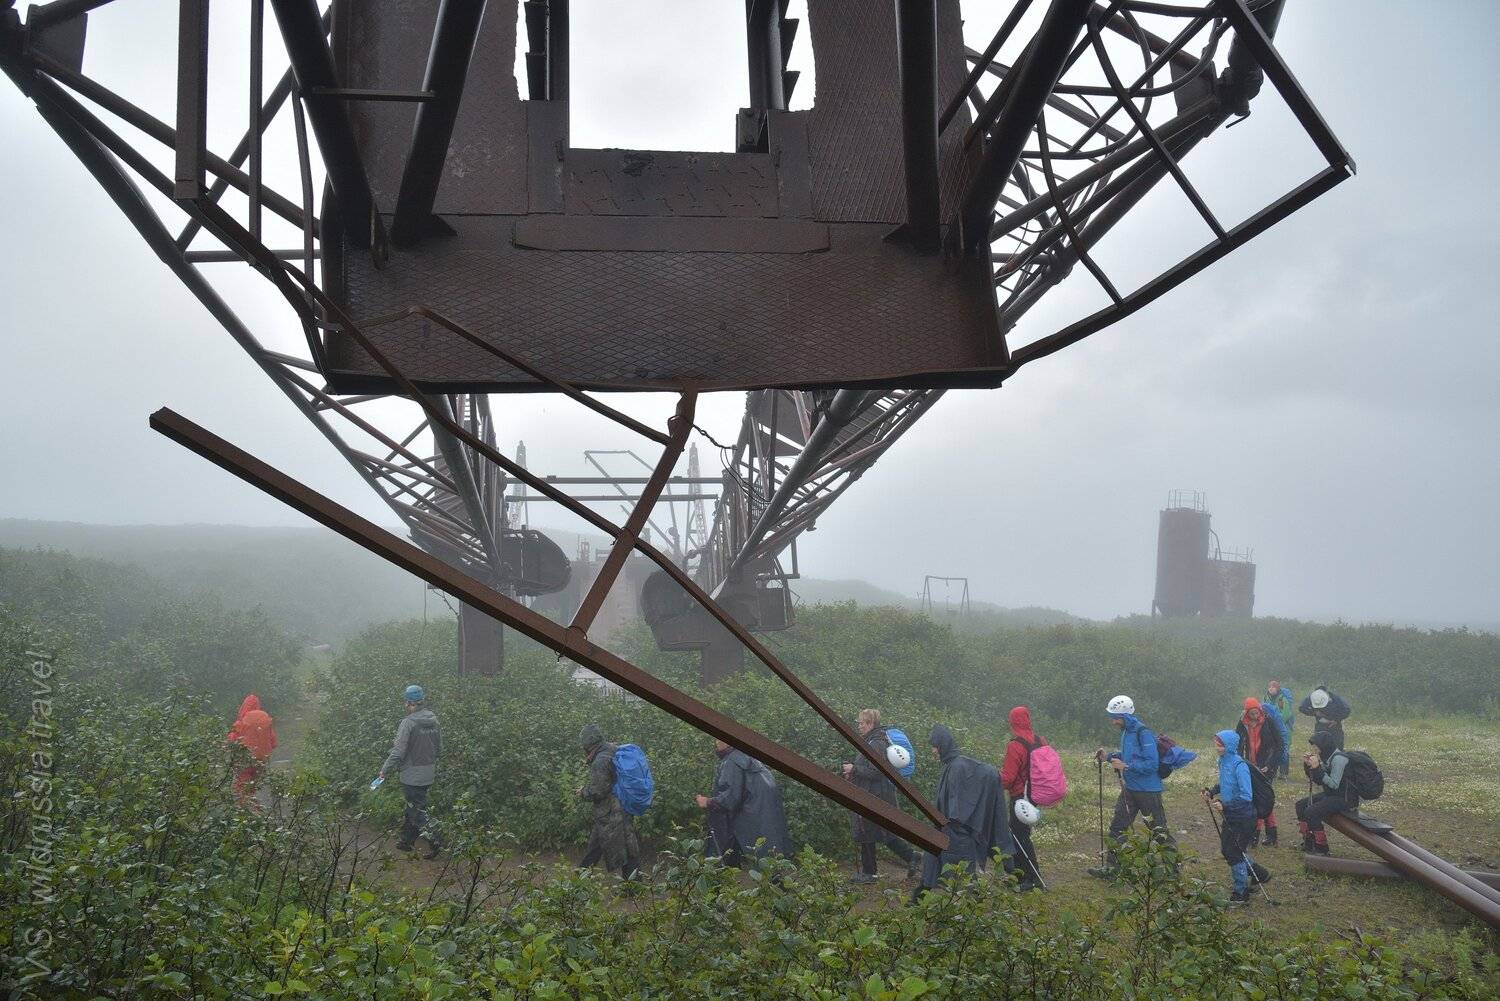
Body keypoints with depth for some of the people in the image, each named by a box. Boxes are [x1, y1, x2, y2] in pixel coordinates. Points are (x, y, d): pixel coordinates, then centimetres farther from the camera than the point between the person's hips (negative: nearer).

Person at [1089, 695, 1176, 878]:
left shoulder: (1143, 733, -21)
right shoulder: (1125, 732, 7)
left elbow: (1152, 763, -25)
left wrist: (1125, 766, -27)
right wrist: (1109, 756, 6)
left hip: (1147, 789, -9)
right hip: (1129, 788, 9)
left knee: (1158, 829, 2)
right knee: (1117, 827, 10)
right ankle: (1110, 866, 17)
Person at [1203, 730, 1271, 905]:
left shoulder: (1239, 766, -24)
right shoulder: (1223, 762, 1)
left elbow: (1246, 796, -27)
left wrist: (1225, 805, -31)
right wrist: (1211, 792, 2)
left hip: (1243, 817, -9)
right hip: (1230, 816, 9)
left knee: (1234, 853, 0)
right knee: (1226, 850, 17)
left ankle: (1241, 893, 17)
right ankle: (1260, 874, 36)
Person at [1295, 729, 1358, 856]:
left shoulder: (1338, 758, -22)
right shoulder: (1326, 756, 7)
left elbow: (1334, 784, -27)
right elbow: (1318, 782, 11)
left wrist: (1317, 768, -29)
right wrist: (1308, 766, -2)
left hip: (1345, 799, -10)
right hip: (1330, 794, 10)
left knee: (1311, 812, -22)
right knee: (1301, 805, 10)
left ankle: (1322, 849, -10)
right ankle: (1308, 843, 16)